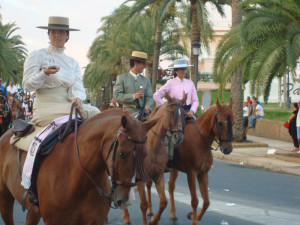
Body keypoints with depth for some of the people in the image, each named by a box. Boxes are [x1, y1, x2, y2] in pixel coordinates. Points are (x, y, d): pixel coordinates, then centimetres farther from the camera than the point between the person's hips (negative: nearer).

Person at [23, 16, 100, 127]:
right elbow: (27, 85, -3)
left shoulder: (73, 63, 19)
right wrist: (45, 73, -20)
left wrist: (77, 98, -16)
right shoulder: (37, 55, 5)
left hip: (67, 105, 5)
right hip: (45, 108, -5)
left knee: (93, 112, -21)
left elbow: (77, 87, 9)